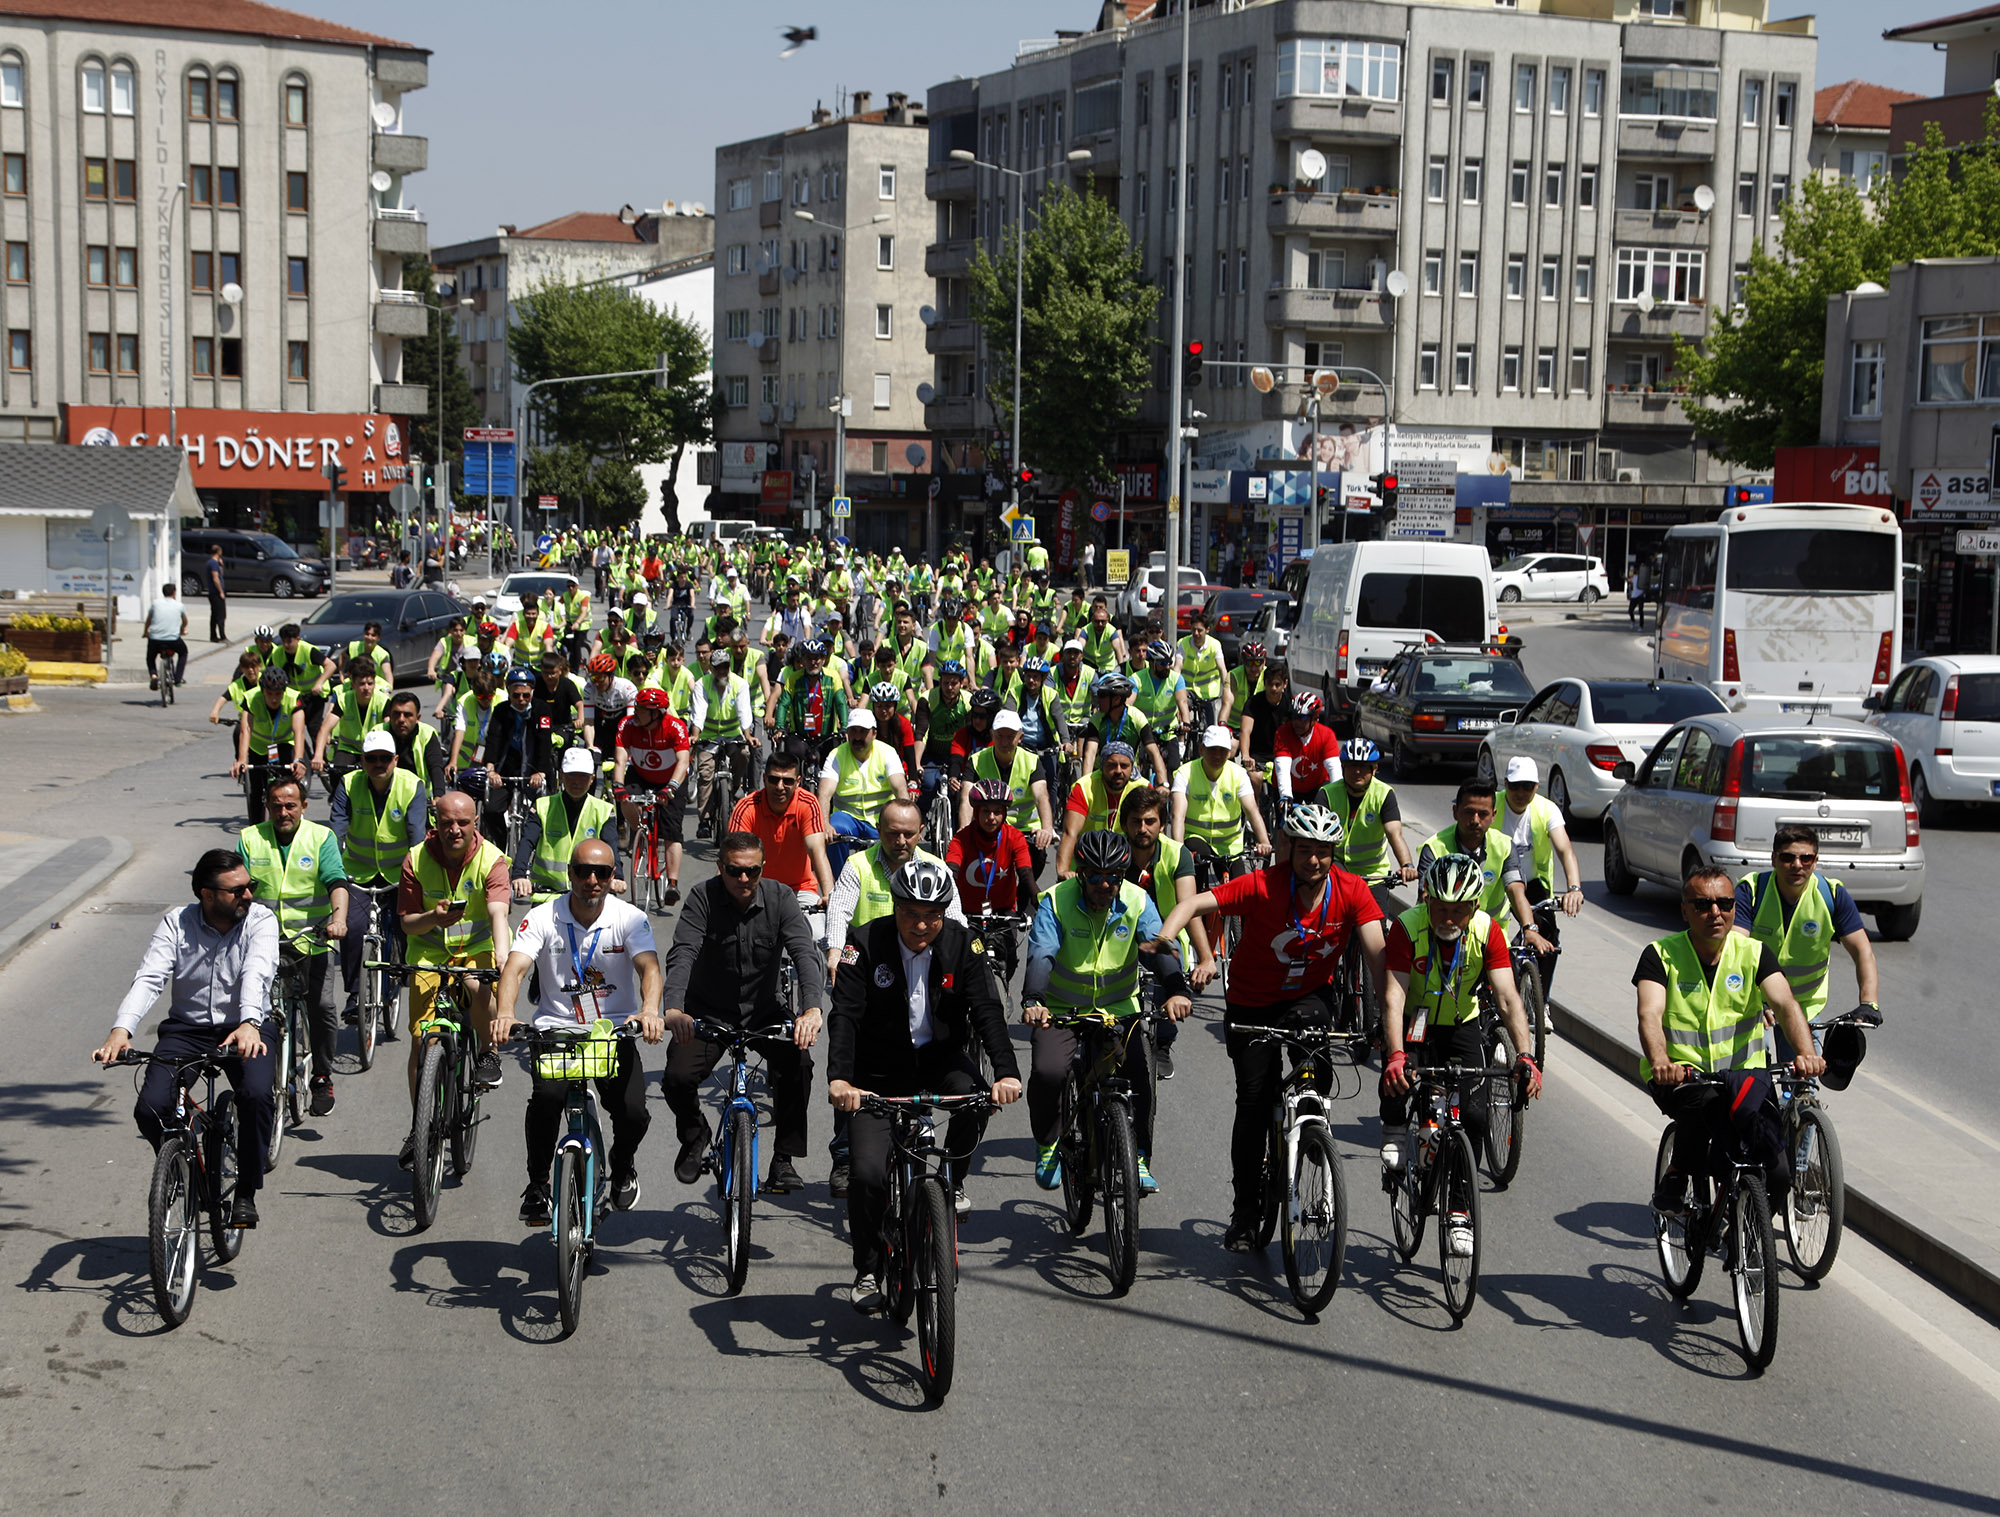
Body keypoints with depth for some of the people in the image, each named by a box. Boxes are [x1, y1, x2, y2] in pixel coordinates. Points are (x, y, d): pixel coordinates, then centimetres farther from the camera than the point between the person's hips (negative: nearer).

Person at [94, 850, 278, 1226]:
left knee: (258, 1096, -30)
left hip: (243, 1030, -1)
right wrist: (121, 1030, -35)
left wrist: (249, 1023, -46)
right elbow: (148, 979, -16)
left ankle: (246, 1192, -10)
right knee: (150, 1110, -19)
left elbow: (257, 973, -26)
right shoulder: (176, 924, -4)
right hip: (187, 1029, 1)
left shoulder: (260, 921, -8)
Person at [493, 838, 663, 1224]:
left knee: (633, 1113, -19)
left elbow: (649, 966, -21)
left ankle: (622, 1167, 19)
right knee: (547, 1096, -30)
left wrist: (649, 1009, -43)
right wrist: (504, 1013, -39)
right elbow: (515, 967, -18)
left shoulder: (630, 919, -5)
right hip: (557, 1028, 0)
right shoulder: (543, 918, -5)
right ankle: (537, 1185, -4)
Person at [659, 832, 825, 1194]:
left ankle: (784, 1158, -11)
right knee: (677, 1078, -22)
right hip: (707, 1012, -1)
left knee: (798, 1062, -27)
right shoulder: (703, 898, -14)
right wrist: (674, 1009, -46)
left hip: (763, 1011, 1)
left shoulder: (779, 899, -12)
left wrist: (812, 1008, -44)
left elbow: (805, 954, -24)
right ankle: (694, 1135, 14)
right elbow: (682, 955, -27)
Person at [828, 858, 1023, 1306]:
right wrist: (839, 1079, -40)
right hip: (879, 1071, -1)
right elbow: (845, 1015, -23)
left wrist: (1007, 1072, -34)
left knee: (974, 1094, -32)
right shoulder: (866, 944, -16)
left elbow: (988, 1011, -17)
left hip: (939, 1057, 1)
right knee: (868, 1173, -14)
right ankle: (867, 1270, 10)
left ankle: (954, 1179, -2)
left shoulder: (962, 945, -10)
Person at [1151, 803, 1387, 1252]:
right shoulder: (1263, 886, -22)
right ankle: (1245, 1208, 10)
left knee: (1310, 1020, -34)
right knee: (1254, 1100, -4)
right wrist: (1163, 939, -47)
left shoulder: (1351, 891, -15)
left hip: (1311, 995, 1)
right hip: (1252, 1004, -1)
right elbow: (1195, 904, -29)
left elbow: (1377, 954, -18)